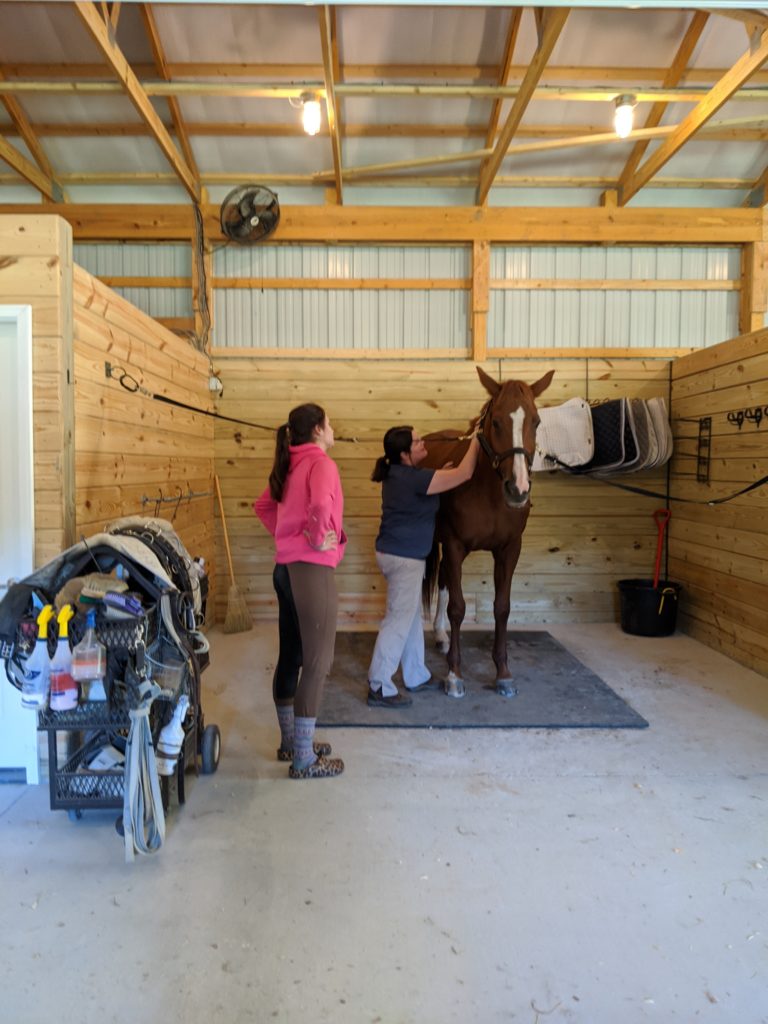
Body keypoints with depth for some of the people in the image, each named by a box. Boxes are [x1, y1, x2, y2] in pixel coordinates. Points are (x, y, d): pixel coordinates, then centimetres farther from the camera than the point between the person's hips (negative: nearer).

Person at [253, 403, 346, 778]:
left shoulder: (289, 466, 13)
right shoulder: (321, 463, -13)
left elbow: (262, 506, 23)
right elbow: (320, 504, -33)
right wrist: (318, 539, -18)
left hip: (285, 568, 9)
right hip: (313, 570, -9)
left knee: (290, 657, 16)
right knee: (317, 663, -1)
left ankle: (290, 742, 31)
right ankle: (304, 759, 7)